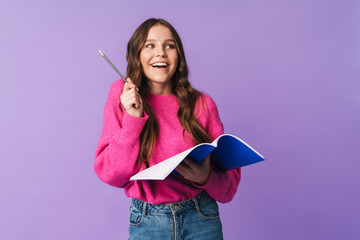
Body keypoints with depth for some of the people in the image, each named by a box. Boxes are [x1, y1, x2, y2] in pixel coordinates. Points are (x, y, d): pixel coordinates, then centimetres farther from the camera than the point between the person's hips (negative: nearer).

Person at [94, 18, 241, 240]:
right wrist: (133, 117, -19)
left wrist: (206, 177, -23)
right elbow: (111, 174, -9)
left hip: (201, 220, 1)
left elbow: (230, 175, -2)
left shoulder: (202, 104, -4)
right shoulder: (123, 96, -5)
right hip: (146, 222, -1)